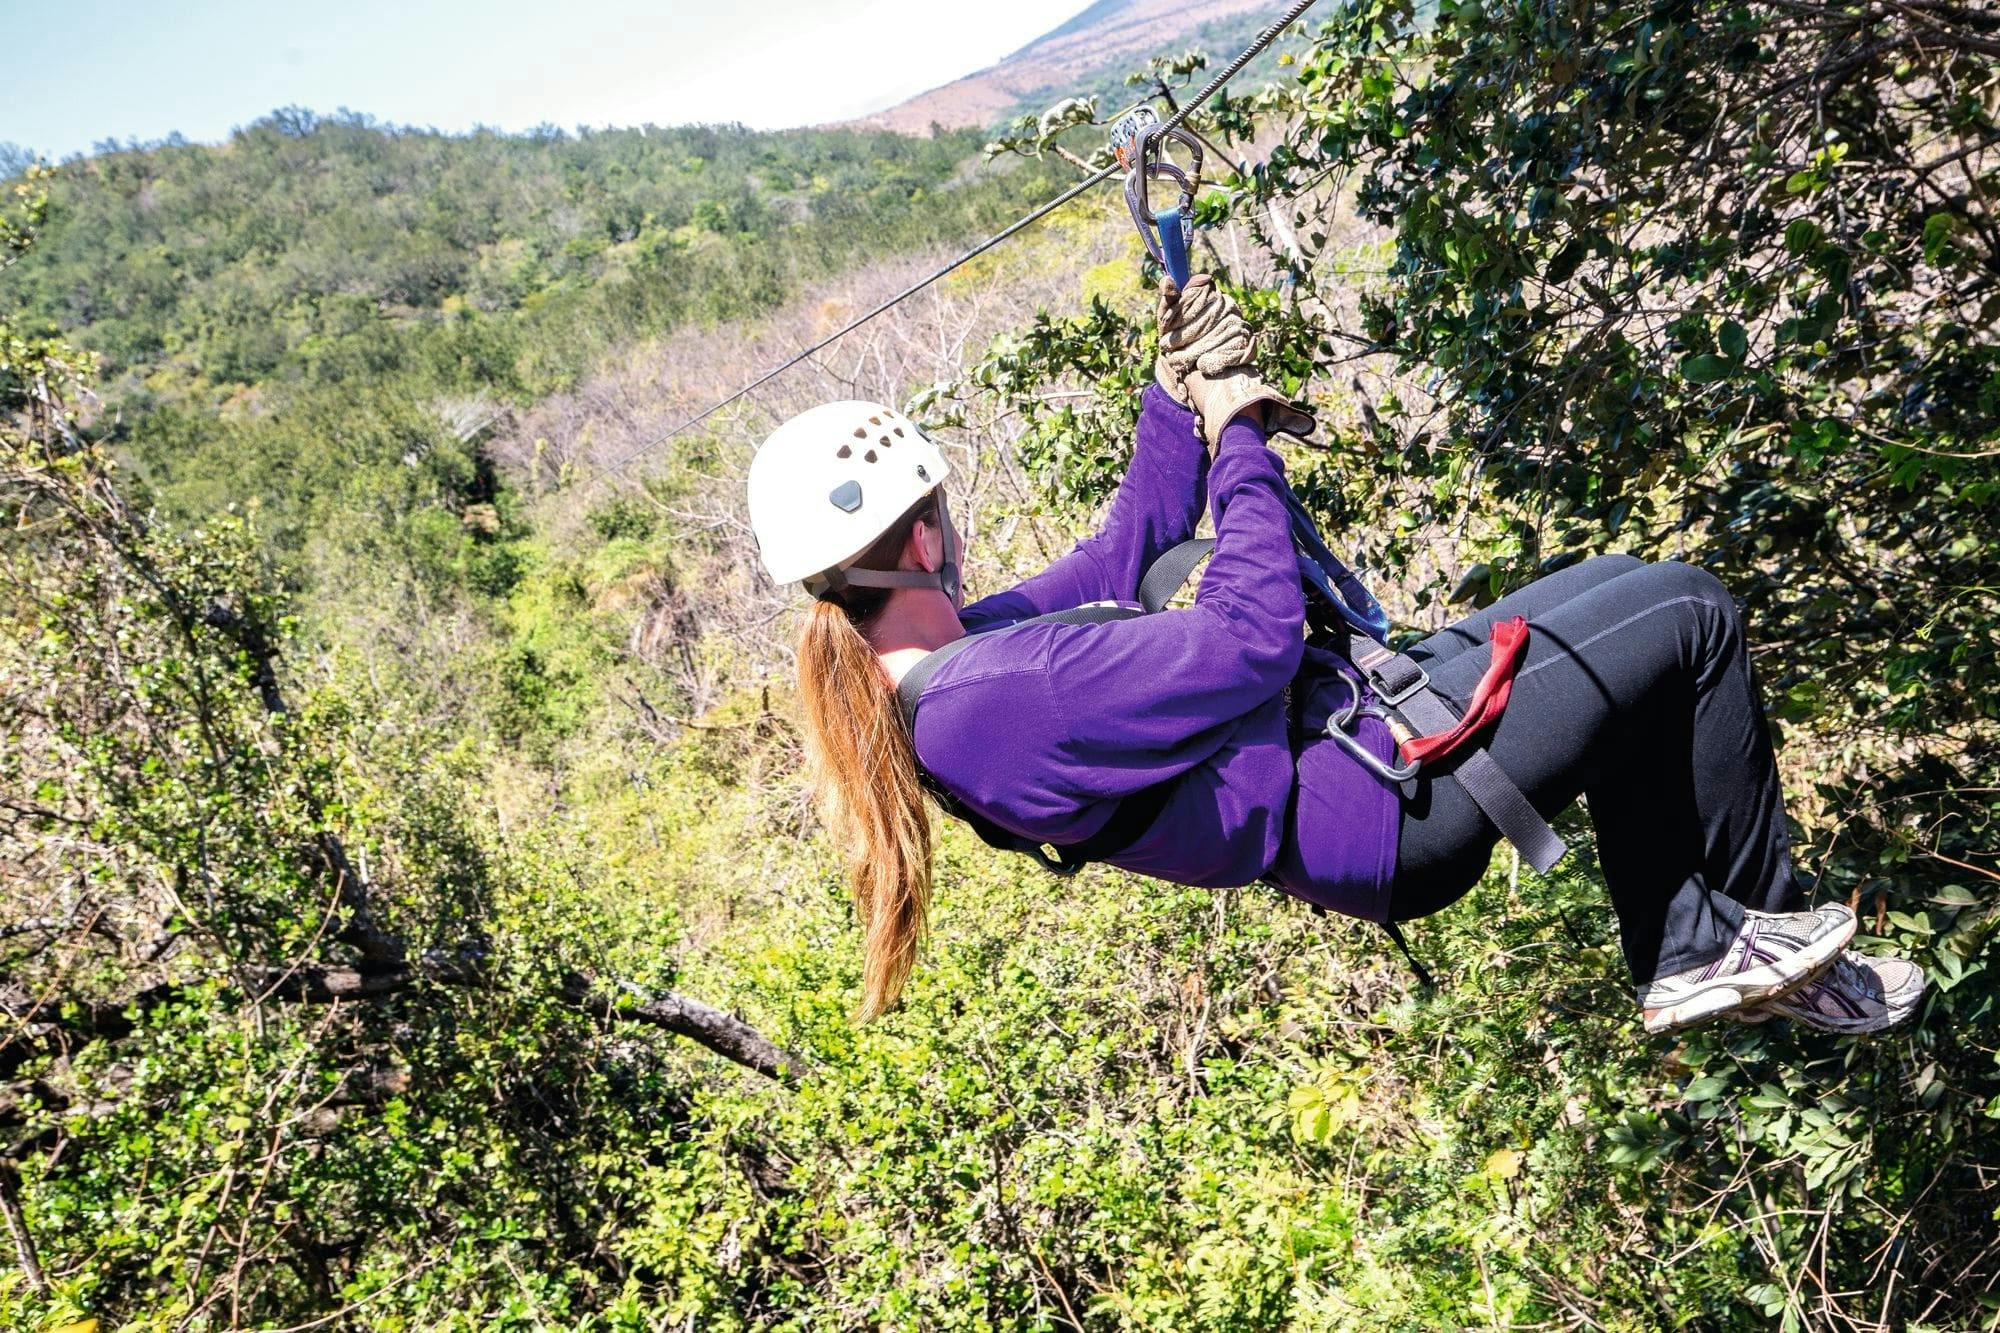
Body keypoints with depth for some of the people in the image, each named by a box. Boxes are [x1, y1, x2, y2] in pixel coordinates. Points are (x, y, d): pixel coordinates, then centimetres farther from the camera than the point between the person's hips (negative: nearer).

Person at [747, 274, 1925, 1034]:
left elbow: (1124, 555, 11)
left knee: (1611, 591, 18)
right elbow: (1253, 642, -27)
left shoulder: (959, 661, 2)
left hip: (1356, 713, 10)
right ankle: (1758, 915, 21)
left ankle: (1687, 958, 23)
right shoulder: (1002, 699, -31)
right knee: (1691, 614, -3)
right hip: (1395, 803, -10)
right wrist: (1238, 441, -15)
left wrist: (1182, 396, 5)